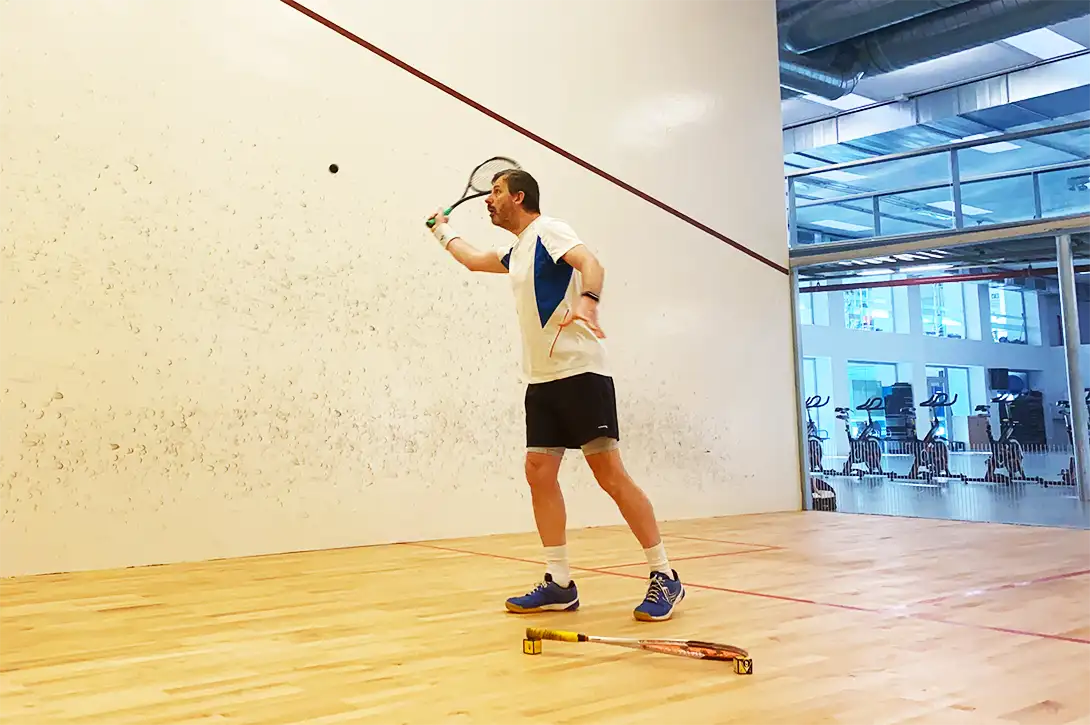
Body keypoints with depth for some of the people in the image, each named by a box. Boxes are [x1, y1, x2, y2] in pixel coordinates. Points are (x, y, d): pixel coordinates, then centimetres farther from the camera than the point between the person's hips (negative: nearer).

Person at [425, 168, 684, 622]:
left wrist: (585, 301, -44)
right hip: (541, 380, 9)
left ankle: (664, 578, -3)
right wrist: (443, 231, 53)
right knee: (539, 472, 2)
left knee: (610, 474, -10)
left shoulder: (548, 231, -5)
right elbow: (475, 260, 43)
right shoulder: (517, 250, 22)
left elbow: (591, 264, -24)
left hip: (580, 373, -9)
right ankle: (559, 584, 7)